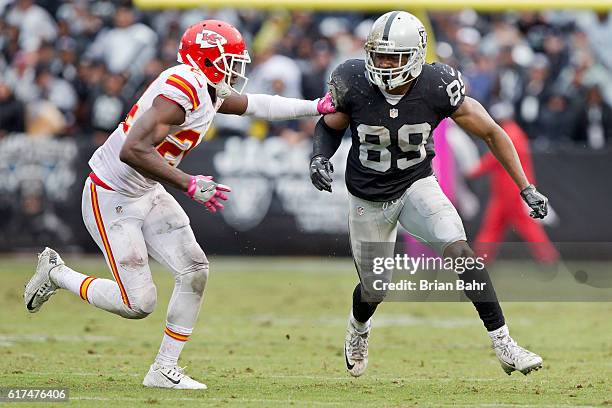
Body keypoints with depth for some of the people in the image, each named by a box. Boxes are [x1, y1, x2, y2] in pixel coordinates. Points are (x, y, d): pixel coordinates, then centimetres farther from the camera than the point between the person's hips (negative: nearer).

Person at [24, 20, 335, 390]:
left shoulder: (208, 91, 4)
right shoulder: (181, 92, -27)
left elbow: (255, 105, 21)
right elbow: (133, 151, -36)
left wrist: (318, 107, 18)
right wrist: (191, 185, -33)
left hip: (147, 194, 9)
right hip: (111, 200, -9)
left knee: (194, 270, 0)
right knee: (139, 303, -7)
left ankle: (164, 370, 10)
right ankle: (56, 274, 15)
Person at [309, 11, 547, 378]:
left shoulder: (437, 88, -23)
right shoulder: (353, 84, -21)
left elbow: (491, 132, -10)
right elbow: (329, 126, 1)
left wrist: (527, 189, -9)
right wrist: (320, 158, -21)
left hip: (417, 186, -1)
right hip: (369, 199, 1)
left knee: (459, 250, -26)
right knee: (375, 289, 12)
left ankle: (503, 345, -22)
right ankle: (358, 328, 50)